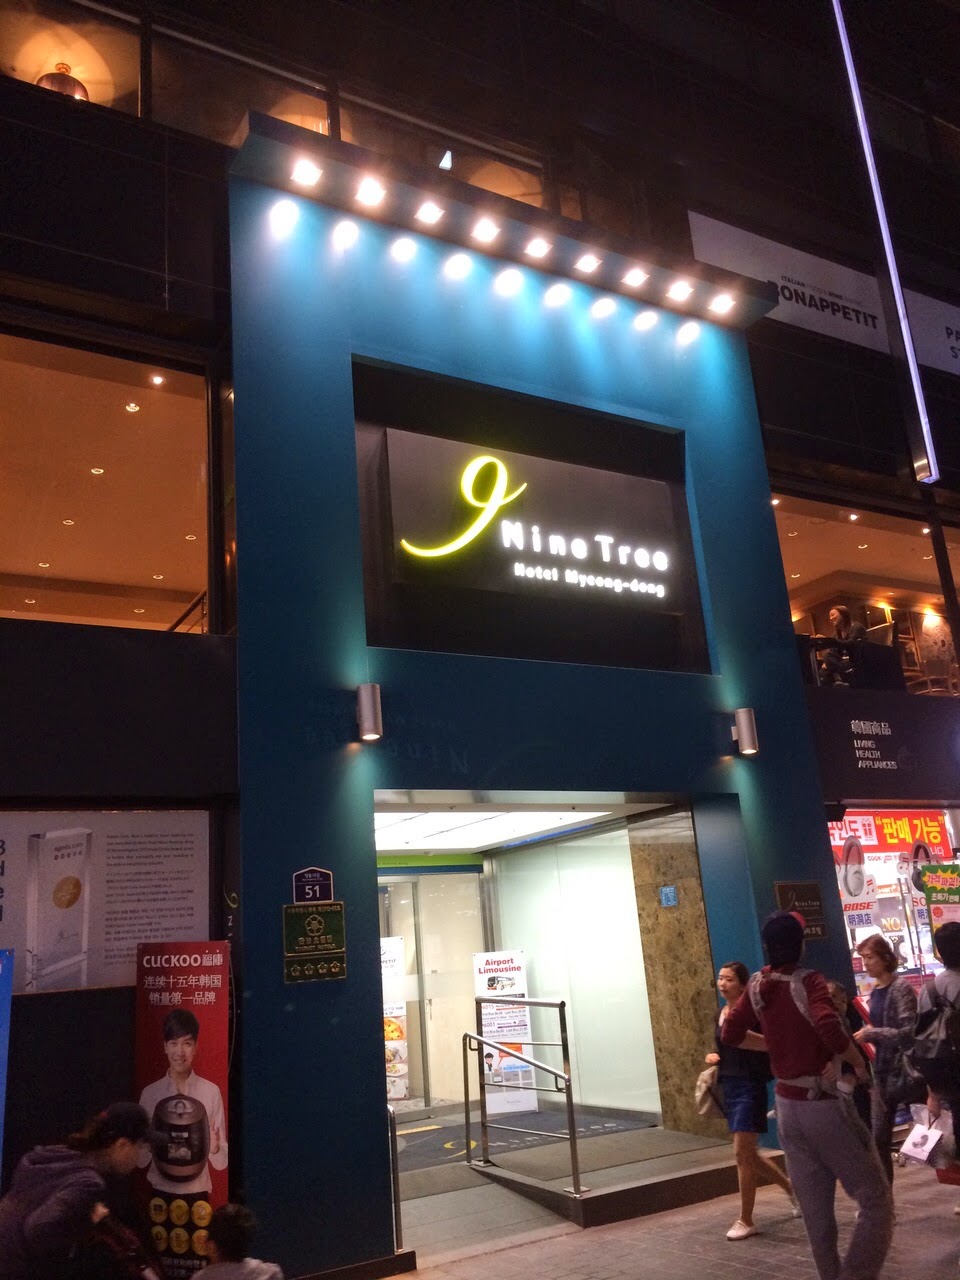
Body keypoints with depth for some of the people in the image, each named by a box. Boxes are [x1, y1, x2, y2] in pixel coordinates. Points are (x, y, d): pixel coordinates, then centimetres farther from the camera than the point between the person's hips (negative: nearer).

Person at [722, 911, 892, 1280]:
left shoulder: (757, 986, 2)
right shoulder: (808, 981, -16)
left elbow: (730, 1034, 7)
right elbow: (828, 1027, -33)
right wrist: (859, 1064, -16)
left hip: (787, 1105, 6)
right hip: (824, 1105, -6)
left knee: (815, 1209, 14)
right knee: (876, 1199, 4)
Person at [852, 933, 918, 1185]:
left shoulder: (901, 989, -13)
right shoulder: (875, 991, 10)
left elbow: (907, 1032, -20)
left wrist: (870, 1034, -21)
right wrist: (866, 1033, 2)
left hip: (901, 1068, -7)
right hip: (882, 1068, 8)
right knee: (878, 1137, 9)